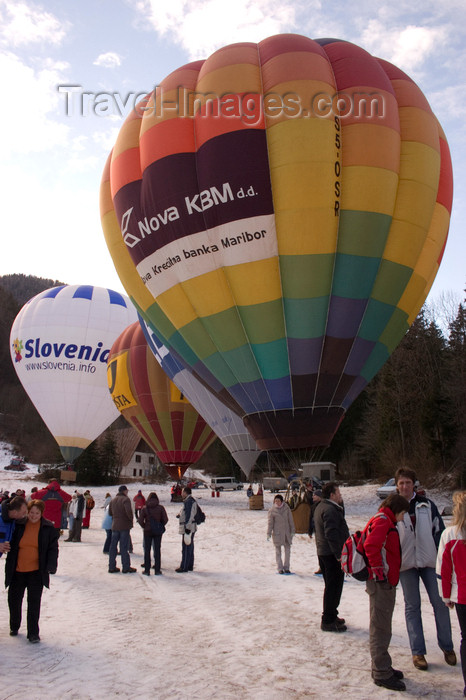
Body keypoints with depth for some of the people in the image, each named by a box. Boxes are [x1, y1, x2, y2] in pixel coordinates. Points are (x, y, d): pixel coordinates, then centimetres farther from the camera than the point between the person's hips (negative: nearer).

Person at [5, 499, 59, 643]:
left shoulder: (48, 527, -4)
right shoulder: (18, 525, -2)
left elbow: (53, 548, -1)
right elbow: (11, 546, 9)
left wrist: (51, 566, -10)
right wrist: (9, 566, 2)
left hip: (36, 571, -2)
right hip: (17, 571, 2)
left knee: (34, 602, -2)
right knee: (14, 599, 14)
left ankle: (33, 633, 9)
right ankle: (14, 626, 38)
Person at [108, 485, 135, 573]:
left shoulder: (113, 500, 11)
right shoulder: (125, 499, -11)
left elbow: (110, 512, 16)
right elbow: (129, 511, -24)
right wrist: (131, 519, -9)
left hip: (115, 526, 6)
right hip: (124, 526, -6)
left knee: (113, 546, 9)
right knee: (124, 547, -2)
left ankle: (112, 567, 12)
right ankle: (126, 567, 3)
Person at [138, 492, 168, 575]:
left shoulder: (144, 508, -6)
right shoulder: (160, 508, -6)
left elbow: (140, 520, -10)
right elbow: (165, 519, -8)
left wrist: (144, 527, 6)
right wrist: (160, 526, 7)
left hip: (147, 531, 0)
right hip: (158, 532, 0)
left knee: (147, 550, 8)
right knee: (157, 550, 8)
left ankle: (147, 570, 10)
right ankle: (157, 570, 9)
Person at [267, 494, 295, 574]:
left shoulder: (286, 508, 0)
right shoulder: (272, 510, -5)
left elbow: (290, 520, 6)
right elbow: (270, 522, -4)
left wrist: (292, 531, 5)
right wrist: (269, 533, -9)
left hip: (286, 532, 2)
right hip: (277, 533, -2)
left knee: (288, 550, 7)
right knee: (278, 551, 4)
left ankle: (286, 567, 19)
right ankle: (280, 568, 12)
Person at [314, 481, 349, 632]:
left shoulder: (321, 507, 13)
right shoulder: (329, 509, -21)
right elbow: (331, 533, -27)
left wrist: (340, 504, 9)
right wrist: (339, 554, -24)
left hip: (323, 552, 11)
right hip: (332, 554, -11)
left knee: (331, 586, 20)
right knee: (333, 587, -3)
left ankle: (331, 615, 31)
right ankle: (328, 621, 3)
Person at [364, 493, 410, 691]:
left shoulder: (384, 522, 19)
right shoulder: (382, 521, -14)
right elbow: (371, 545, -28)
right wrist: (378, 570, -22)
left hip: (385, 583, 11)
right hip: (381, 583, -11)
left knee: (381, 627, 18)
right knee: (380, 628, -3)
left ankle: (381, 667, 29)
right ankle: (382, 673, 5)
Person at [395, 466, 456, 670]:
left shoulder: (426, 505, 3)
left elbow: (439, 529, 7)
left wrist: (438, 554, 0)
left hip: (428, 561, 1)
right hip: (406, 562, 0)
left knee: (439, 602, 2)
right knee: (412, 606, 6)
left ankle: (446, 646, 20)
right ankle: (417, 651, 14)